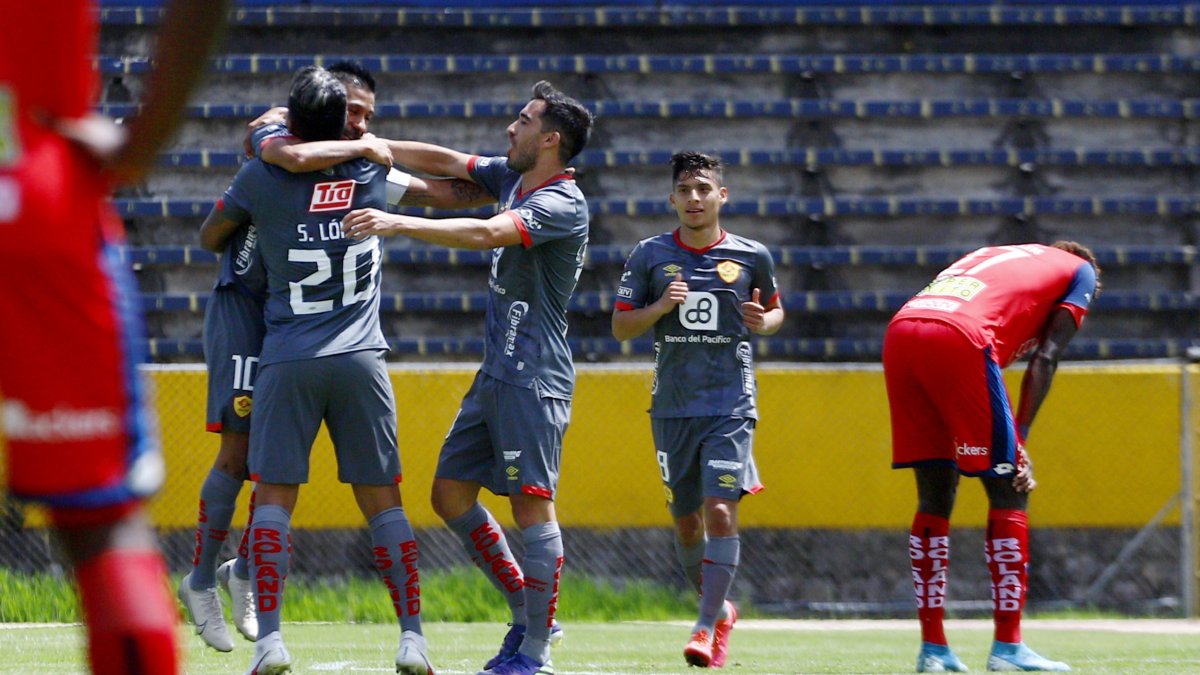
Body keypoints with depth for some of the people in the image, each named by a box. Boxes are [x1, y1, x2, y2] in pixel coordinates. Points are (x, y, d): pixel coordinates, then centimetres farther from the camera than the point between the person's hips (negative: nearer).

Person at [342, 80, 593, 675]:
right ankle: (525, 612, 18)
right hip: (496, 374, 10)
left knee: (531, 504, -9)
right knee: (451, 492, 9)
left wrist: (398, 223, -35)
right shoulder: (511, 177, 11)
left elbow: (485, 234, -30)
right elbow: (442, 162, 21)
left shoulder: (563, 204, -16)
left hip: (534, 377, -10)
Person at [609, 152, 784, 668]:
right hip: (672, 408, 2)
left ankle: (707, 628, -12)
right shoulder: (650, 255, 3)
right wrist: (660, 307, -12)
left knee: (720, 511, -16)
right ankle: (719, 609, 32)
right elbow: (620, 326, 7)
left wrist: (762, 322, -6)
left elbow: (775, 311, 18)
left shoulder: (752, 256, 2)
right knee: (686, 524, 9)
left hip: (730, 406, -2)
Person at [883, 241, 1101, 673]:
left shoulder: (992, 256, 39)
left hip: (900, 333, 6)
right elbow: (1045, 359, 8)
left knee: (935, 494, 14)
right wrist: (1020, 439, 3)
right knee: (1008, 489, 4)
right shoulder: (1079, 271, 22)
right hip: (958, 340, -6)